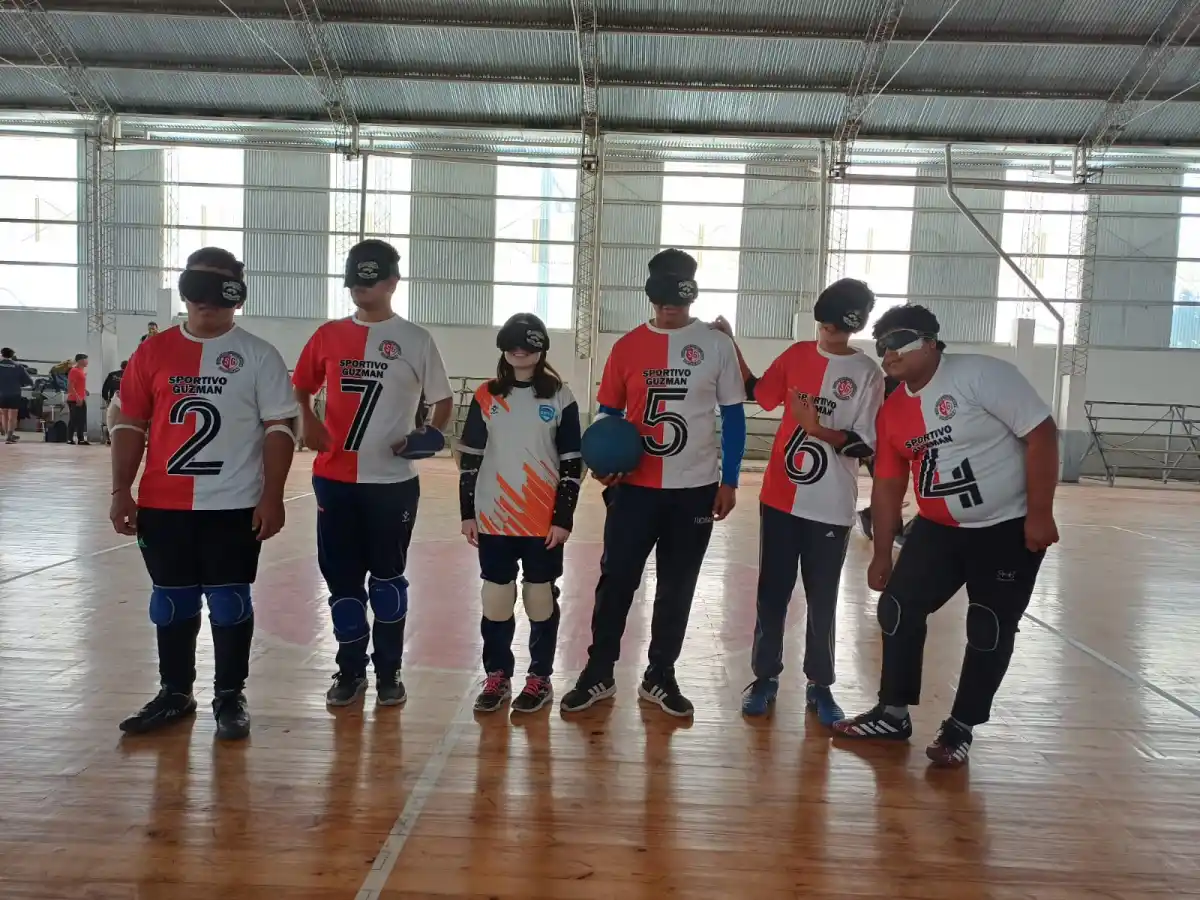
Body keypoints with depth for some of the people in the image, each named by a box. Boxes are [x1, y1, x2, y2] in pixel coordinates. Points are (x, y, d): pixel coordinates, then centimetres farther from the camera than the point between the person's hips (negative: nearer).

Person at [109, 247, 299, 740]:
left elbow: (279, 428, -4)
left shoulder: (258, 355, -1)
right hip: (163, 505, 3)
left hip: (235, 505, -3)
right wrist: (121, 491, 2)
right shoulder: (153, 352, 6)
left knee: (230, 601, 6)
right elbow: (129, 425, 8)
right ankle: (174, 693, 29)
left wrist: (272, 496, -10)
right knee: (171, 602, 13)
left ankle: (230, 697, 20)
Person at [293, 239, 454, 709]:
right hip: (334, 479, 3)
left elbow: (442, 399, 4)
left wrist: (431, 433, -15)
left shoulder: (416, 339, 0)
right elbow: (301, 387, 17)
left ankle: (388, 672, 22)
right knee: (341, 577, 9)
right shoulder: (328, 335, 7)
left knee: (387, 577, 8)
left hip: (393, 480, -2)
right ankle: (350, 671, 24)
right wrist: (309, 422, -3)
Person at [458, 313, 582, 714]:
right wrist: (467, 512, 3)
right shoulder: (486, 396, 4)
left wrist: (563, 518, -6)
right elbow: (470, 457, 6)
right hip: (493, 519, 2)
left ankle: (540, 679, 21)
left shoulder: (560, 397, -2)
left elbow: (572, 463, -2)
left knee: (541, 596, 7)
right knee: (495, 597, 8)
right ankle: (497, 676, 24)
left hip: (544, 521, -2)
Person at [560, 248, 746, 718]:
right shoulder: (627, 346, 1)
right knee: (616, 580, 4)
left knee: (677, 587, 10)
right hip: (635, 487, 0)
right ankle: (598, 672, 20)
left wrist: (729, 481, -2)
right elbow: (609, 415, 7)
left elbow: (733, 416, 3)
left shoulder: (716, 345, -1)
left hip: (695, 488, 0)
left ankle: (659, 677, 26)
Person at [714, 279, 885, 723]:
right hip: (780, 498, 3)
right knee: (771, 592, 10)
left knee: (822, 601, 8)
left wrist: (818, 429, -23)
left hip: (831, 508, -3)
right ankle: (765, 676, 23)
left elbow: (865, 445, -9)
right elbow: (756, 391, 17)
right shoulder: (796, 355, 5)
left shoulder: (868, 374, -5)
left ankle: (820, 685, 23)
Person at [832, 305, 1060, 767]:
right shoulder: (891, 411, 2)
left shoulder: (982, 374, -18)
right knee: (898, 609, 2)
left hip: (1009, 528, -6)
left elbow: (1041, 433, -19)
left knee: (990, 631, 2)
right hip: (939, 528, 6)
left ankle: (961, 728, 20)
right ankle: (893, 714, 19)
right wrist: (882, 554, 10)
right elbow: (887, 485, 9)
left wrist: (1039, 514, -22)